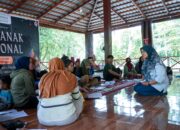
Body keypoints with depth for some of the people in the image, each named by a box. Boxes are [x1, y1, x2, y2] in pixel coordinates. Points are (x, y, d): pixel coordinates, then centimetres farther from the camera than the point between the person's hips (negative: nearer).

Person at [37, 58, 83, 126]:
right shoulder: (70, 76, -4)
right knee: (80, 98, 24)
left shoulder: (44, 78, 2)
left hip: (45, 120, 3)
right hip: (67, 118, -2)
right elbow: (76, 97, 9)